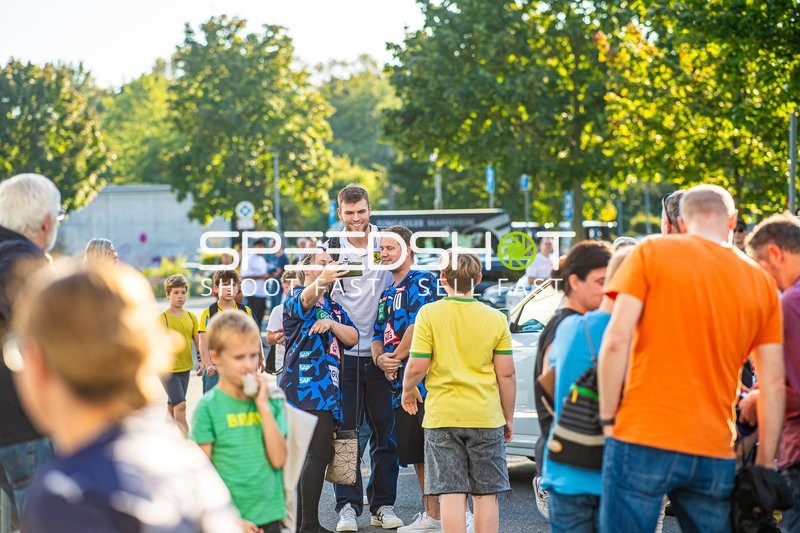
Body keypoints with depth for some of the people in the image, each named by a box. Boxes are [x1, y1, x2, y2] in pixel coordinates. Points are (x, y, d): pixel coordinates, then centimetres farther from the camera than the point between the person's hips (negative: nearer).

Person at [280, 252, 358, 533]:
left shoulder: (334, 307, 22)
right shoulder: (297, 296, 0)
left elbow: (353, 338, 10)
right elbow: (305, 299, -26)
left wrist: (332, 324, -10)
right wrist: (321, 281, -48)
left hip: (328, 389, 8)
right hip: (305, 386, -8)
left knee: (303, 455, 10)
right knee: (319, 453, -16)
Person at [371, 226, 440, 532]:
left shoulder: (421, 281, -6)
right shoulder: (386, 294, 21)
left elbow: (418, 326, -17)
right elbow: (378, 336, 20)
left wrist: (396, 358, -8)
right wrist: (380, 359, -1)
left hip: (423, 378, -9)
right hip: (398, 383, 9)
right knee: (414, 452, 12)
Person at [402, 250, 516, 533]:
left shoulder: (429, 313, -6)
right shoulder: (495, 318, 0)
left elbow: (417, 367, -9)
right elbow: (506, 374, -1)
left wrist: (407, 391, 12)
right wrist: (508, 418, 10)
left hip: (442, 415, -1)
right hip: (486, 416, 2)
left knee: (451, 494, -1)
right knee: (486, 494, 9)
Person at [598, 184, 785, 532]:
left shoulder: (652, 253, 2)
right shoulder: (761, 281, 10)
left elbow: (616, 341, -8)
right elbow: (773, 385, 7)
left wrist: (608, 419, 0)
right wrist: (764, 466, 12)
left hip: (642, 440, -3)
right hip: (715, 453, 3)